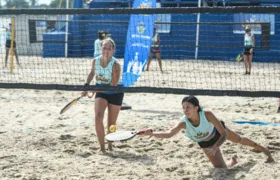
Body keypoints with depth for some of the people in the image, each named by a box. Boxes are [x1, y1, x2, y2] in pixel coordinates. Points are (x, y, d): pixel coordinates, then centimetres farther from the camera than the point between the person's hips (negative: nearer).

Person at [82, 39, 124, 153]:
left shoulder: (115, 65, -24)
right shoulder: (95, 61, -11)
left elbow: (113, 85, -24)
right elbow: (92, 72, 13)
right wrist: (86, 86, 7)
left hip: (114, 94, -2)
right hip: (101, 93, 3)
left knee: (111, 124, 7)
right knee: (98, 117, -21)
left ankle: (110, 145, 33)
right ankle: (102, 146, -15)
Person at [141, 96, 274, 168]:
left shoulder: (207, 115, -42)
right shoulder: (183, 123, -40)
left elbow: (224, 135, -37)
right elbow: (169, 133, -56)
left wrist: (216, 147, -54)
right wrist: (151, 133, -74)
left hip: (217, 133, -1)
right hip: (206, 143, 1)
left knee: (239, 139, 26)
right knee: (221, 168, -4)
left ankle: (264, 150, 56)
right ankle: (232, 162, 35)